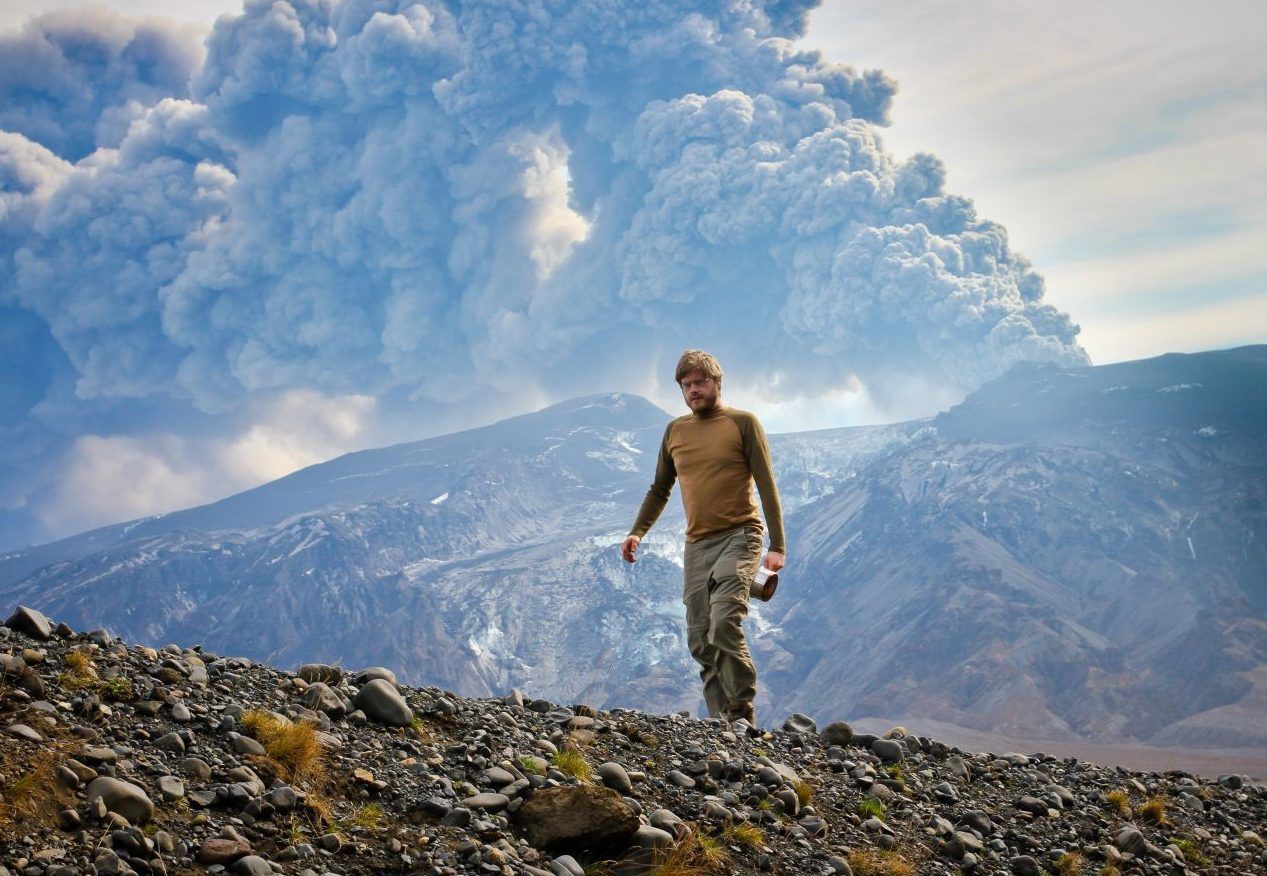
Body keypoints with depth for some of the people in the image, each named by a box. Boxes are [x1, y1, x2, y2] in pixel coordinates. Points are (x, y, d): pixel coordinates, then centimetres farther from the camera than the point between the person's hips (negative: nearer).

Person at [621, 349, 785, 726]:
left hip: (738, 537, -6)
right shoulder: (675, 431, 15)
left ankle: (742, 713, -17)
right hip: (697, 545, 6)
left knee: (724, 623, -23)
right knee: (701, 642, 0)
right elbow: (660, 490, 24)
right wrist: (637, 532, 10)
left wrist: (777, 546, -10)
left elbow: (767, 485, -3)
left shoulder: (743, 423, 1)